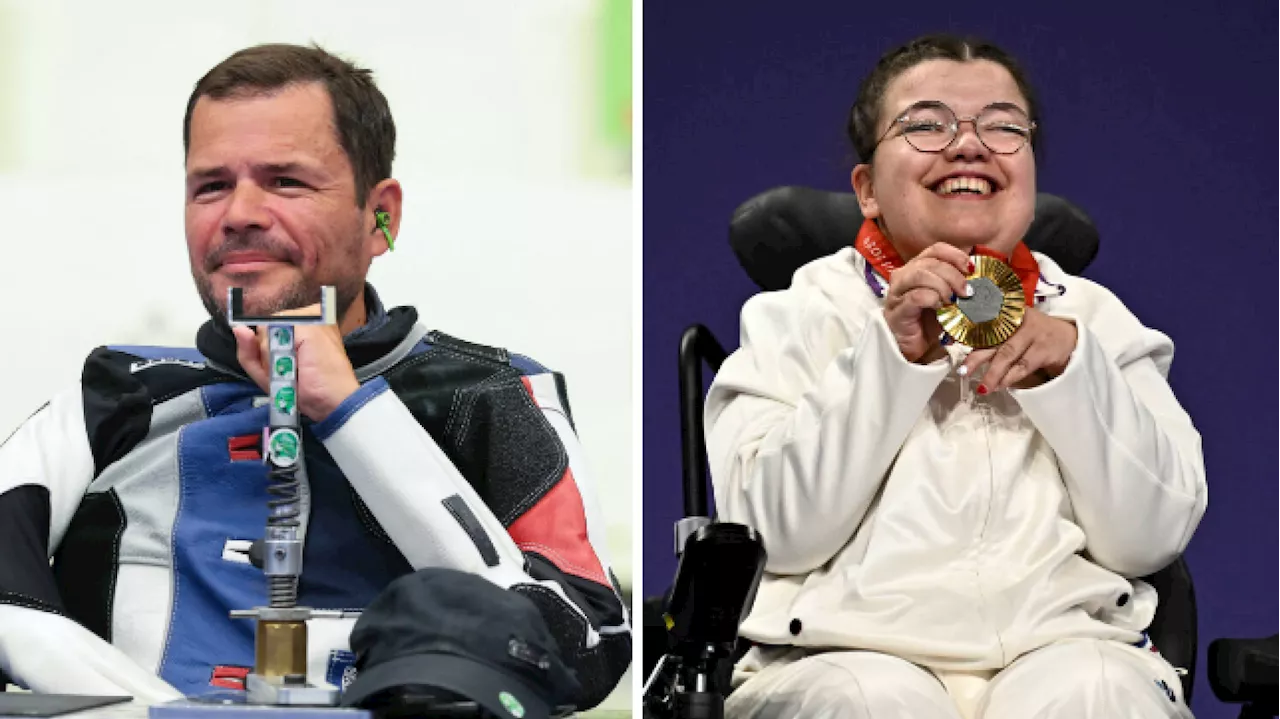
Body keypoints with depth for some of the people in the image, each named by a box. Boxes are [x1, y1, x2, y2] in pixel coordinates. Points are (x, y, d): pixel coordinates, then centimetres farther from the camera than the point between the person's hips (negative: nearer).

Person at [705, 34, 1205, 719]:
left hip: (1060, 645, 1)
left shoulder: (1092, 316, 16)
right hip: (849, 652, -1)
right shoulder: (798, 318, 11)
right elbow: (776, 534, -4)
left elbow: (1153, 538, 5)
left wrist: (1072, 364, -7)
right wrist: (889, 354, -10)